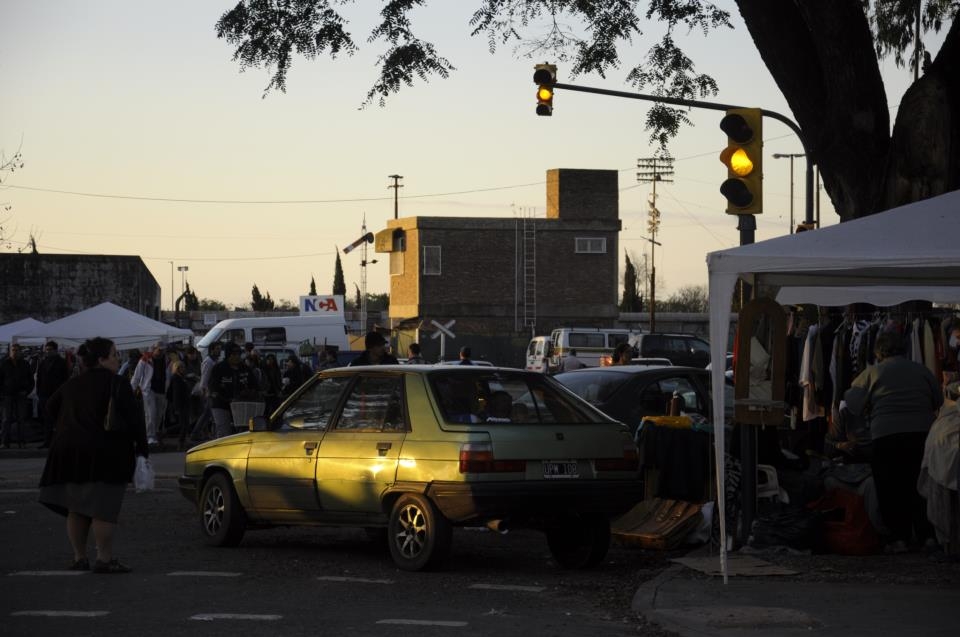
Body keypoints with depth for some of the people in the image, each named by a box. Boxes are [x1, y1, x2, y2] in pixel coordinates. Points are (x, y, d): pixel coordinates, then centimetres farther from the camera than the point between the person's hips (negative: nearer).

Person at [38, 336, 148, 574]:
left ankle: (79, 557, 14)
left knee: (76, 509, 12)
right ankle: (104, 559, -8)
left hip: (68, 451, 7)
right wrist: (142, 448, -5)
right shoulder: (116, 384, -10)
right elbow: (134, 418, -13)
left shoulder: (72, 385, 12)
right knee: (103, 509, -5)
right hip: (104, 454, -7)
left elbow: (51, 409, 20)